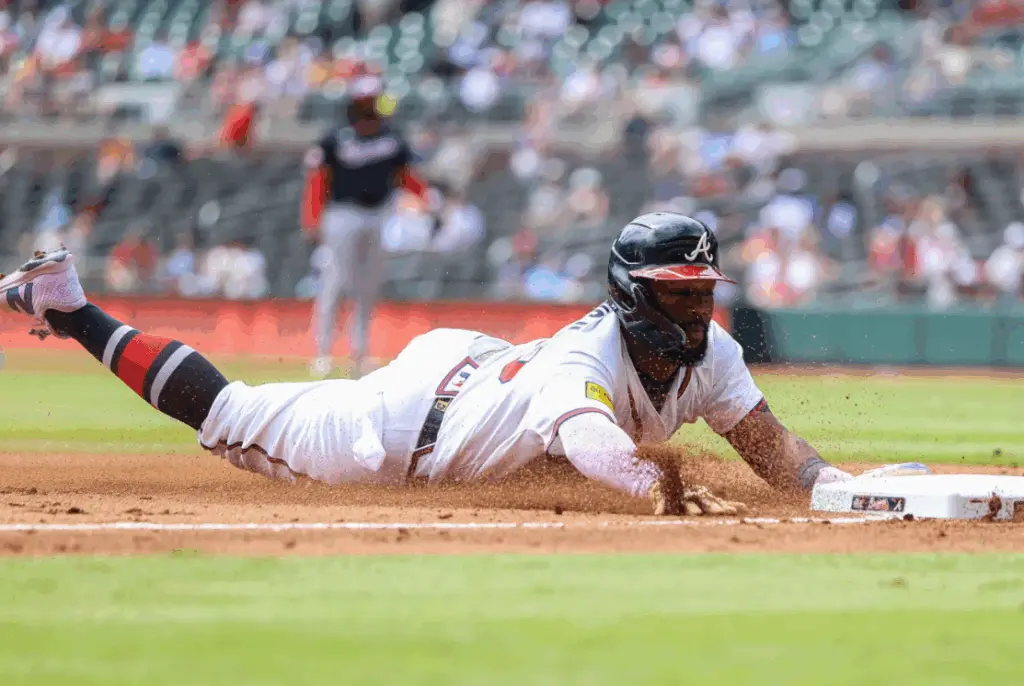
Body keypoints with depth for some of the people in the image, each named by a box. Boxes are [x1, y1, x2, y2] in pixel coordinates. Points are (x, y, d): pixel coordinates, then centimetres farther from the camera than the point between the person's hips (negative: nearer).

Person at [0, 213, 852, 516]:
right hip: (414, 418, -7)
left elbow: (770, 444, -22)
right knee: (223, 415, 7)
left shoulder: (708, 354, -17)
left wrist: (836, 483, -40)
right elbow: (588, 438, -61)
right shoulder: (589, 358, -41)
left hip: (487, 366, 7)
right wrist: (655, 483, -77)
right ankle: (70, 310, 21)